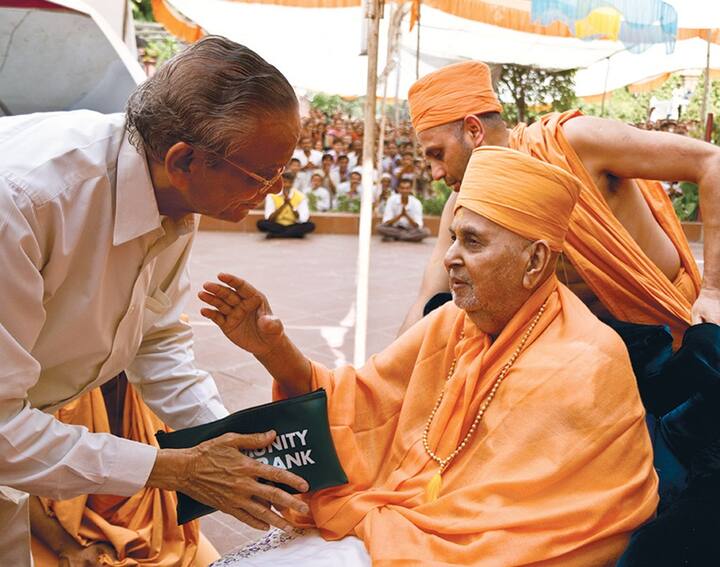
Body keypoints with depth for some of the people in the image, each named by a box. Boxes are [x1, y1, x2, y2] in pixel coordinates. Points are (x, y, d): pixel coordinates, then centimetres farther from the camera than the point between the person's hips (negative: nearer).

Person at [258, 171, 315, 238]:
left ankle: (274, 235, -24)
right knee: (261, 223, -30)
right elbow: (269, 219, -19)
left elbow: (303, 220, -18)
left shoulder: (300, 197, -8)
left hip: (293, 226, 1)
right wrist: (284, 204, -28)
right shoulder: (272, 196, -9)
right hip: (277, 226, -1)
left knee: (310, 226, -29)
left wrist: (290, 204, -27)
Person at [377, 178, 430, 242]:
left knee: (426, 231, -29)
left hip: (410, 229, 0)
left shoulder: (416, 203, -13)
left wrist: (406, 215, -35)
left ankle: (394, 237, -21)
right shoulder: (392, 199, -13)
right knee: (379, 227, -29)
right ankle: (410, 237, -19)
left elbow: (417, 226, -20)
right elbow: (386, 222, -19)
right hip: (395, 228, 0)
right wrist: (400, 215, -33)